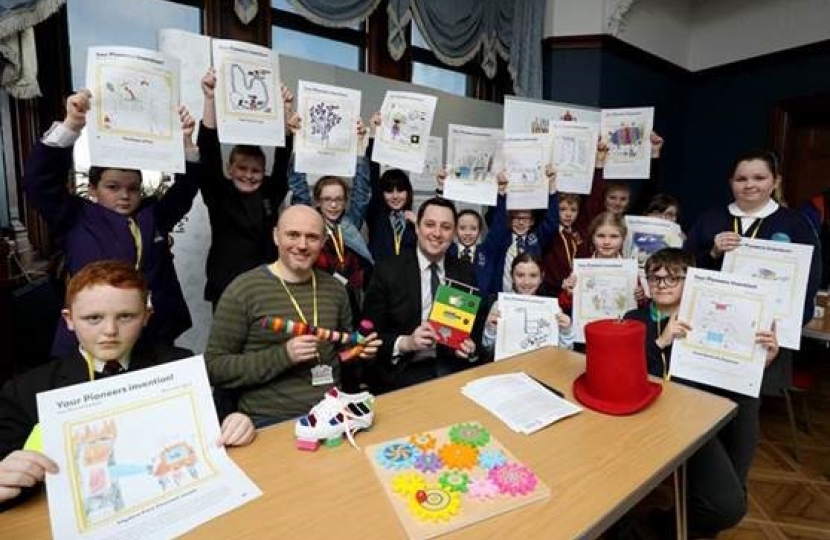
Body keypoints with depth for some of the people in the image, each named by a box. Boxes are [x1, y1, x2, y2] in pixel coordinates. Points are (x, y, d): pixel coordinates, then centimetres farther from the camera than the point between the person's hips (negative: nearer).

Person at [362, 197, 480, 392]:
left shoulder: (466, 272, 8)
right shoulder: (388, 270, -3)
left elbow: (476, 325, 14)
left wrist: (471, 346, -8)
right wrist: (405, 343, -20)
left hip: (454, 366, 3)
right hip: (403, 370, -3)